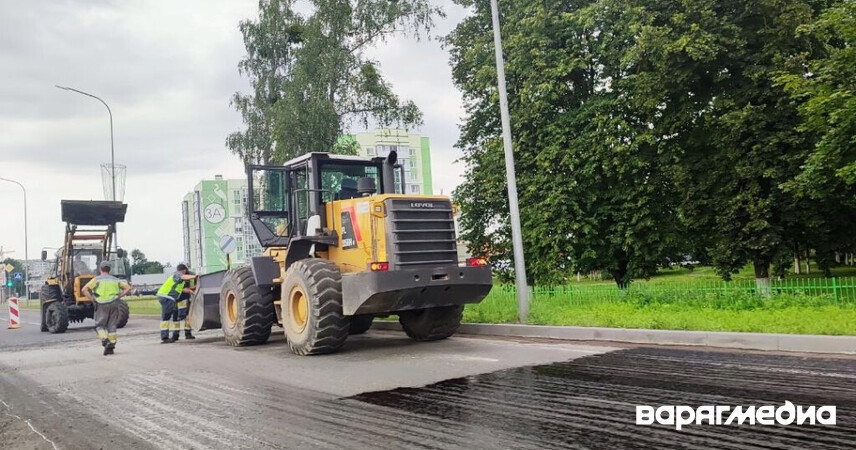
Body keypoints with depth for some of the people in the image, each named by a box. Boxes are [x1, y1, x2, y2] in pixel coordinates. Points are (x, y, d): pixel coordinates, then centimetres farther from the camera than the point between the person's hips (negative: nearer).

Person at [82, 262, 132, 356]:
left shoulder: (96, 279, 6)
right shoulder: (115, 280, 15)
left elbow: (85, 289, -6)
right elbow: (128, 288, 8)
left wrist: (92, 300, -1)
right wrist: (119, 296, 7)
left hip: (101, 305, -2)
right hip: (114, 304, 2)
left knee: (100, 325, 10)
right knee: (112, 325, 8)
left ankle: (104, 338, -16)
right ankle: (111, 346, 4)